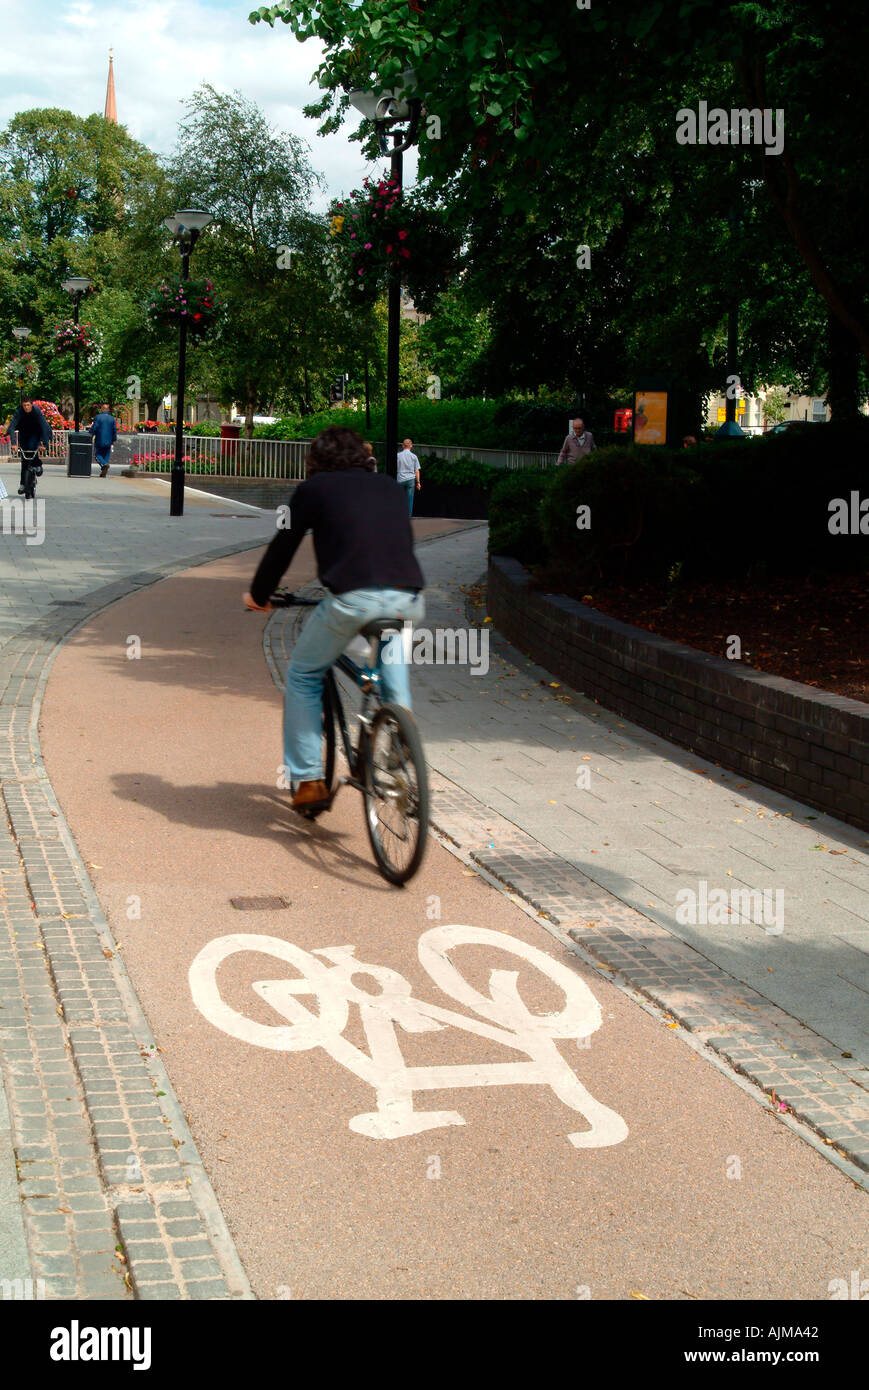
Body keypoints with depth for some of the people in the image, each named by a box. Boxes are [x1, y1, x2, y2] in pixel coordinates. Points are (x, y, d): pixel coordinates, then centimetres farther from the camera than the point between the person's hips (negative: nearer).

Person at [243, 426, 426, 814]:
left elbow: (283, 547, 17)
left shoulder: (312, 489, 14)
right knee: (390, 633, 40)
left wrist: (258, 595, 34)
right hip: (408, 600, 4)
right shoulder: (388, 486, 25)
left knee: (303, 676, 20)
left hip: (353, 599, -4)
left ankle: (308, 780, 16)